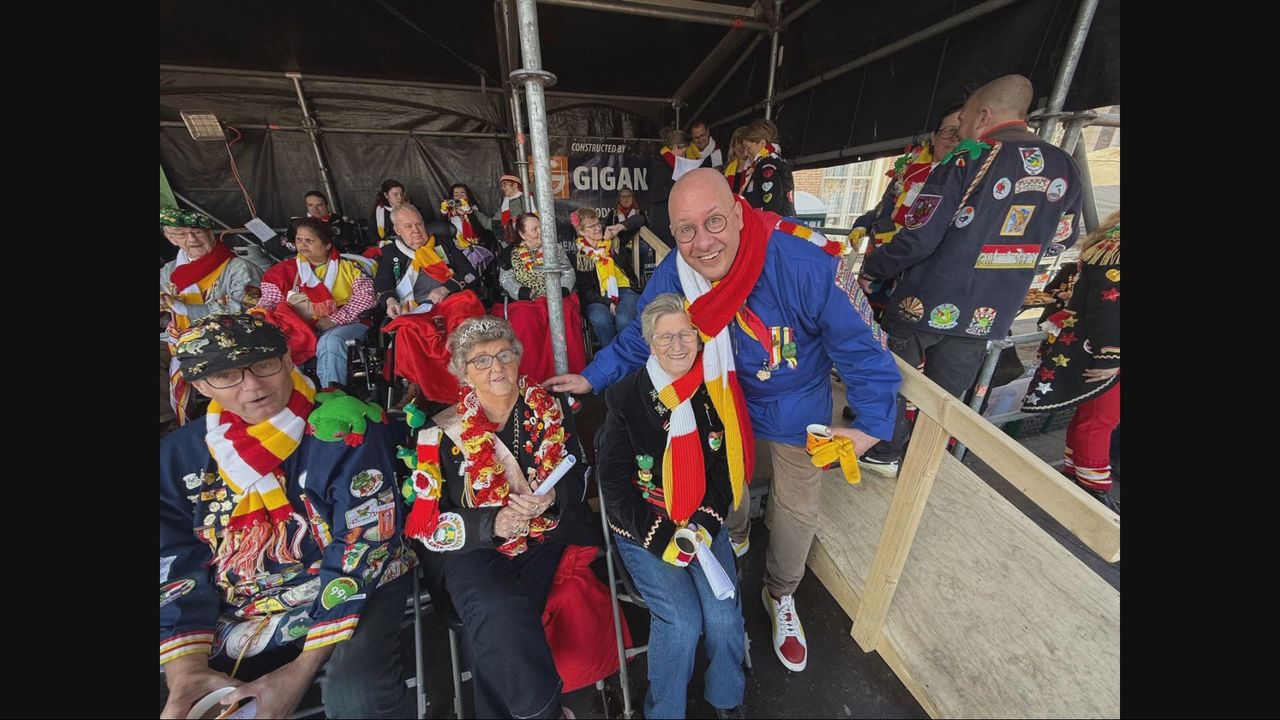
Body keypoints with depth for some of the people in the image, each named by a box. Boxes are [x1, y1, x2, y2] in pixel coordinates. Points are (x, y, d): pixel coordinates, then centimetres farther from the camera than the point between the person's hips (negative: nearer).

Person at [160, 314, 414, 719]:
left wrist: (302, 669, -17)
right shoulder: (179, 454, 3)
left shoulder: (345, 430, -15)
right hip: (238, 616, 5)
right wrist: (186, 669, -11)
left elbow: (362, 548, -17)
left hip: (353, 590, -4)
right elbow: (177, 567, 3)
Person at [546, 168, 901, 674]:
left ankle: (780, 595, 46)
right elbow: (637, 338, -7)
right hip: (726, 399, 3)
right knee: (726, 478, 25)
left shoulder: (806, 265, -34)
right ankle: (734, 537, 63)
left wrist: (873, 421, -21)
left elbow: (859, 344, -21)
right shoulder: (673, 276, -22)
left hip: (797, 406, -2)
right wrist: (592, 377, -5)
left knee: (796, 508, 15)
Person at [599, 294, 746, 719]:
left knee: (723, 614, -9)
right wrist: (661, 537, -14)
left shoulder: (714, 392, -3)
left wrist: (705, 524, -8)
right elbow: (614, 481, -9)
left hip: (704, 521, 3)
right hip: (643, 529, -2)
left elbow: (725, 467, 3)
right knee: (682, 619, -13)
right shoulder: (626, 397, -12)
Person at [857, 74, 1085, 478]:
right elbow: (1060, 241, 16)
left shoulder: (970, 160, -14)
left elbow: (918, 238, -20)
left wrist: (871, 271, -7)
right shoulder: (1065, 169, 7)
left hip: (928, 301, -6)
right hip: (990, 312, 6)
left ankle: (883, 452, 26)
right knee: (945, 392, 17)